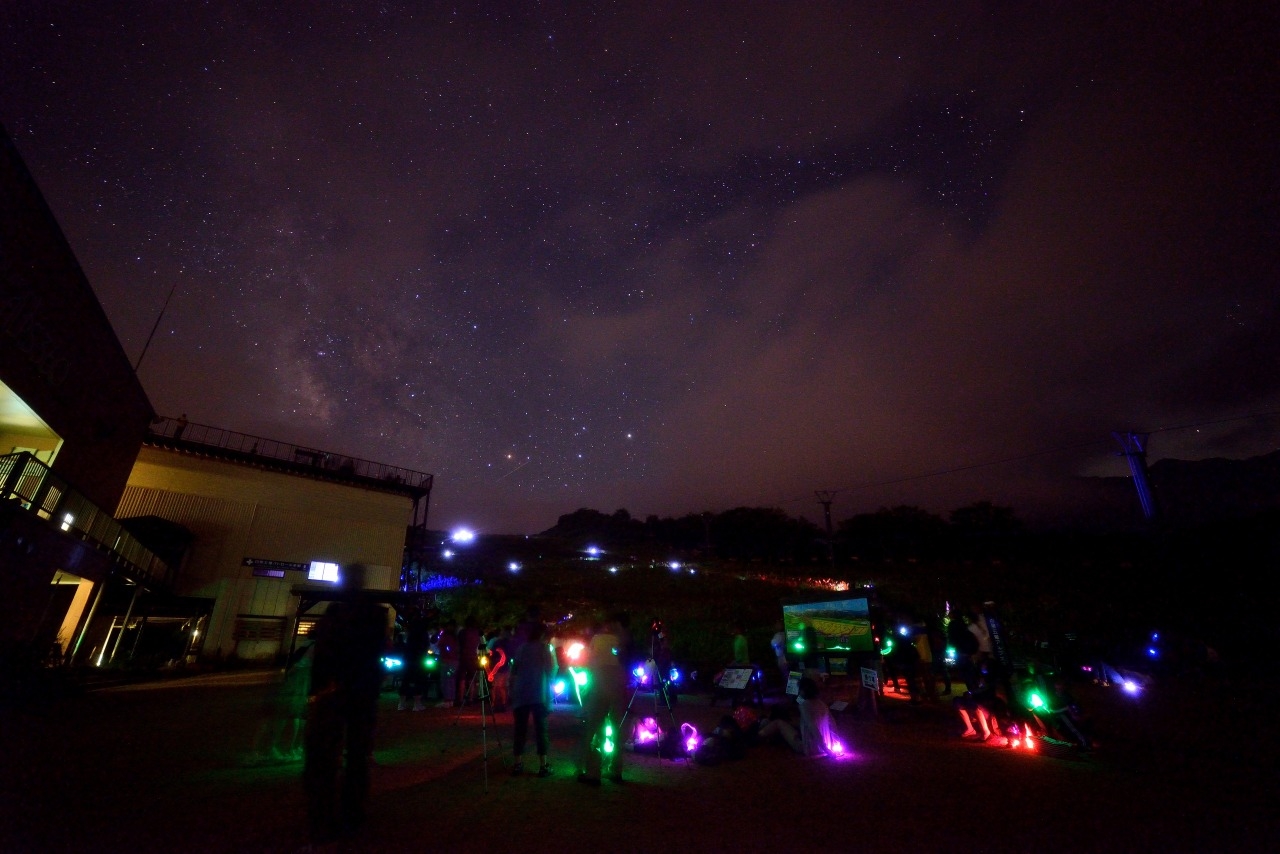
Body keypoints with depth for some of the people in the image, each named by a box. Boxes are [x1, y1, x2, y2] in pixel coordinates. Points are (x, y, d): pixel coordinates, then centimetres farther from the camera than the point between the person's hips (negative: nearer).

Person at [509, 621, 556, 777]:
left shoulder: (521, 648, 13)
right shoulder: (544, 648, 2)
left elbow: (513, 673, 15)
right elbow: (551, 670, 3)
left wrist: (512, 691, 24)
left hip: (520, 694, 4)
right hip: (538, 694, -3)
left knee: (520, 729, 8)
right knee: (541, 729, -1)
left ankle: (518, 764, 9)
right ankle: (543, 765, -3)